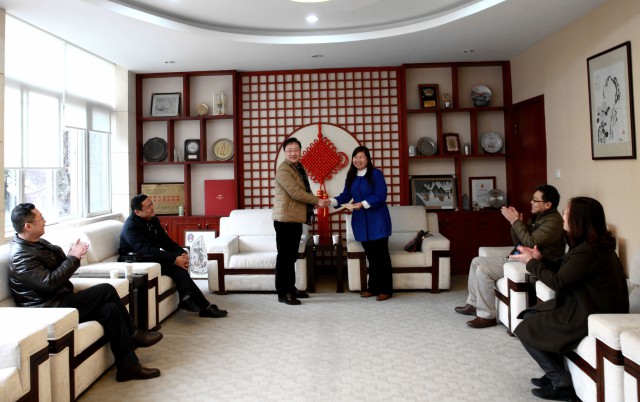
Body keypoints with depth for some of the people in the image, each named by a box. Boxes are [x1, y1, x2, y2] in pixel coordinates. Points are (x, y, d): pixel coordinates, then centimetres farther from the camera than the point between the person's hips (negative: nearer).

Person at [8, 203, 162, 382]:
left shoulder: (37, 242, 13)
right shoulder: (21, 255, -16)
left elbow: (58, 267, 17)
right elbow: (49, 283, -24)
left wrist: (71, 256, -5)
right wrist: (73, 258, -15)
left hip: (60, 300, 9)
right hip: (49, 309, -9)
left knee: (110, 309, -10)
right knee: (106, 290, -18)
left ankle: (128, 366, -5)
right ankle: (133, 335, -3)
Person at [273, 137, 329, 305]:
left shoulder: (299, 167, 16)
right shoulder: (283, 169, -14)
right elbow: (296, 193, -20)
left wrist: (316, 202, 4)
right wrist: (318, 201, -13)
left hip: (296, 218, 9)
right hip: (285, 219, -9)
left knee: (292, 255, 15)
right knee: (284, 256, -3)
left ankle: (291, 288, 25)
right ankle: (282, 293, 4)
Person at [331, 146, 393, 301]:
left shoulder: (376, 173, -7)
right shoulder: (351, 177, 11)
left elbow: (380, 196, -15)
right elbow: (346, 196, 9)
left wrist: (363, 204, -25)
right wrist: (332, 201, -9)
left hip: (377, 221, -5)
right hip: (361, 221, 6)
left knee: (381, 254, -2)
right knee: (370, 255, 11)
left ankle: (385, 289, 4)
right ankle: (373, 288, 18)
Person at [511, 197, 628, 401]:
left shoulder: (588, 251, -27)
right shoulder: (597, 244, 6)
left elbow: (558, 282, -21)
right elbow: (563, 269, 11)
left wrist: (531, 262, -10)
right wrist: (540, 259, -2)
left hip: (589, 315, -11)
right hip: (585, 303, 11)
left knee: (525, 330, -5)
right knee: (531, 315, 16)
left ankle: (562, 384, 6)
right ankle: (555, 373, 22)